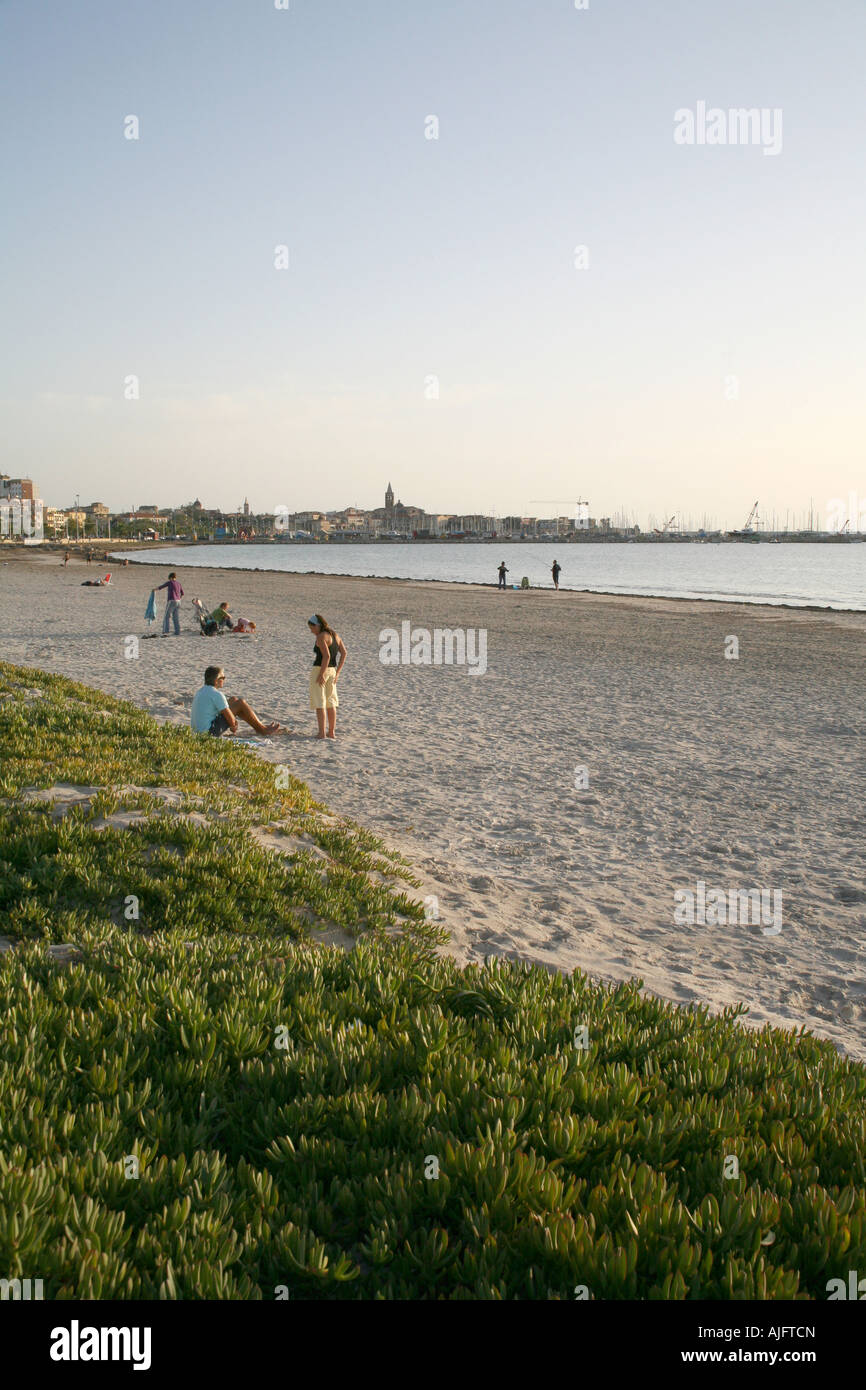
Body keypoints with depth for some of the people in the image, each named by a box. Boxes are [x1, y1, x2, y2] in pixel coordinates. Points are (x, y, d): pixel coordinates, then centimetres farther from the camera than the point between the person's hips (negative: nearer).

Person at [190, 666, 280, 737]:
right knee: (241, 703, -5)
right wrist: (233, 726, 6)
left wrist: (233, 721, 17)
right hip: (210, 731, -10)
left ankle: (258, 726, 24)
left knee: (234, 699, 17)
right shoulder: (216, 694, -18)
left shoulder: (199, 692, 12)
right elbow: (229, 717, -16)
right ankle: (262, 729, 10)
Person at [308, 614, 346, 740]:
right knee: (330, 702, 16)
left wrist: (321, 674, -20)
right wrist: (337, 673, 10)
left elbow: (327, 656, -24)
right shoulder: (335, 635, 11)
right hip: (332, 671, 9)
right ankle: (332, 732, 20)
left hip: (320, 670, -8)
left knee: (319, 703, -3)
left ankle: (322, 733, -4)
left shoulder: (321, 637, -14)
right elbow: (343, 653, 10)